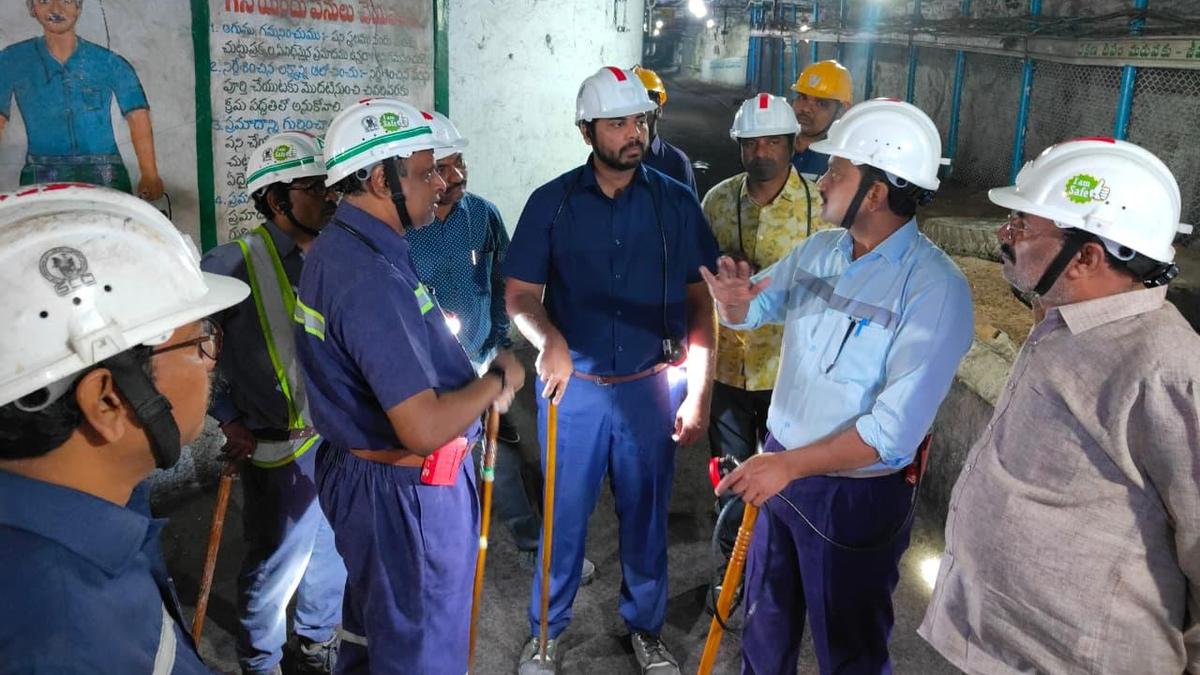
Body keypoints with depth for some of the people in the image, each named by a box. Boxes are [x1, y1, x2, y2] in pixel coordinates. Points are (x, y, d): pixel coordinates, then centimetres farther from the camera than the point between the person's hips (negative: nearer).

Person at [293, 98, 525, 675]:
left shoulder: (336, 246, 5)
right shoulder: (372, 276, -28)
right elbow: (424, 430, -31)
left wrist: (476, 381, 5)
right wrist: (498, 379, -15)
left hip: (359, 470, 10)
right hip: (405, 495, -10)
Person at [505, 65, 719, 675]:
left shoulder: (675, 203, -1)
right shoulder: (551, 203, -3)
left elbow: (700, 301, 1)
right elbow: (519, 295, -2)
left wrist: (700, 390, -4)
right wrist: (550, 339, -24)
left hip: (652, 389, 1)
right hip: (573, 388, 0)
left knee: (646, 516, 14)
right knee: (564, 515, 11)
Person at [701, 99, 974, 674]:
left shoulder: (936, 288, -23)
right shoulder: (818, 250, -2)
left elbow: (894, 429, -27)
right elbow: (748, 314, 12)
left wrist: (789, 465, -26)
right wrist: (733, 296, -12)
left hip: (856, 497, -6)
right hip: (780, 466, 6)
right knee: (766, 620, 26)